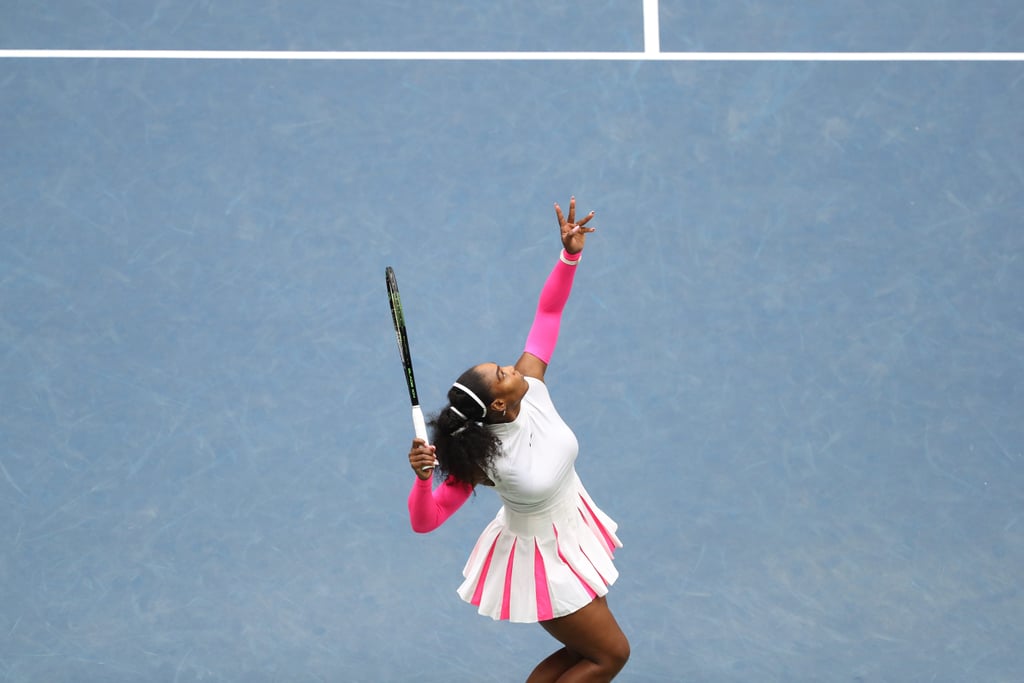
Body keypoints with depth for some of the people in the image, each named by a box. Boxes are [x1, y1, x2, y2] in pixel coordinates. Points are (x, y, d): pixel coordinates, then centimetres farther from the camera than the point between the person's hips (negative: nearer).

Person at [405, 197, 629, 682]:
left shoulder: (532, 388, -18)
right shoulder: (481, 457, -31)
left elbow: (547, 313, -12)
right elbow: (424, 520, -30)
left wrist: (571, 254, -26)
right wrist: (422, 475, -49)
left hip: (574, 530, 7)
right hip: (542, 562, -7)